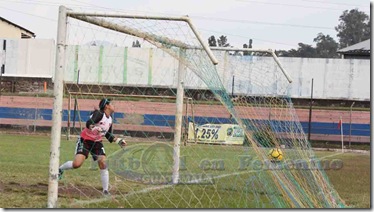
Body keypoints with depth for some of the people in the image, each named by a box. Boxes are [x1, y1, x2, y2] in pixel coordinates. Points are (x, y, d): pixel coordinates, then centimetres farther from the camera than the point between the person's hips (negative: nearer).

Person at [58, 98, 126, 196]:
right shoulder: (98, 114, -19)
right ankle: (60, 169, 13)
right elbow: (88, 123, -35)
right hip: (85, 140, -7)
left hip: (97, 142, 7)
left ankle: (105, 190, -6)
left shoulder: (110, 119, 6)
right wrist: (94, 128, -54)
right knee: (77, 164, -19)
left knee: (103, 163, -12)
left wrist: (117, 140, 9)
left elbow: (108, 134, 20)